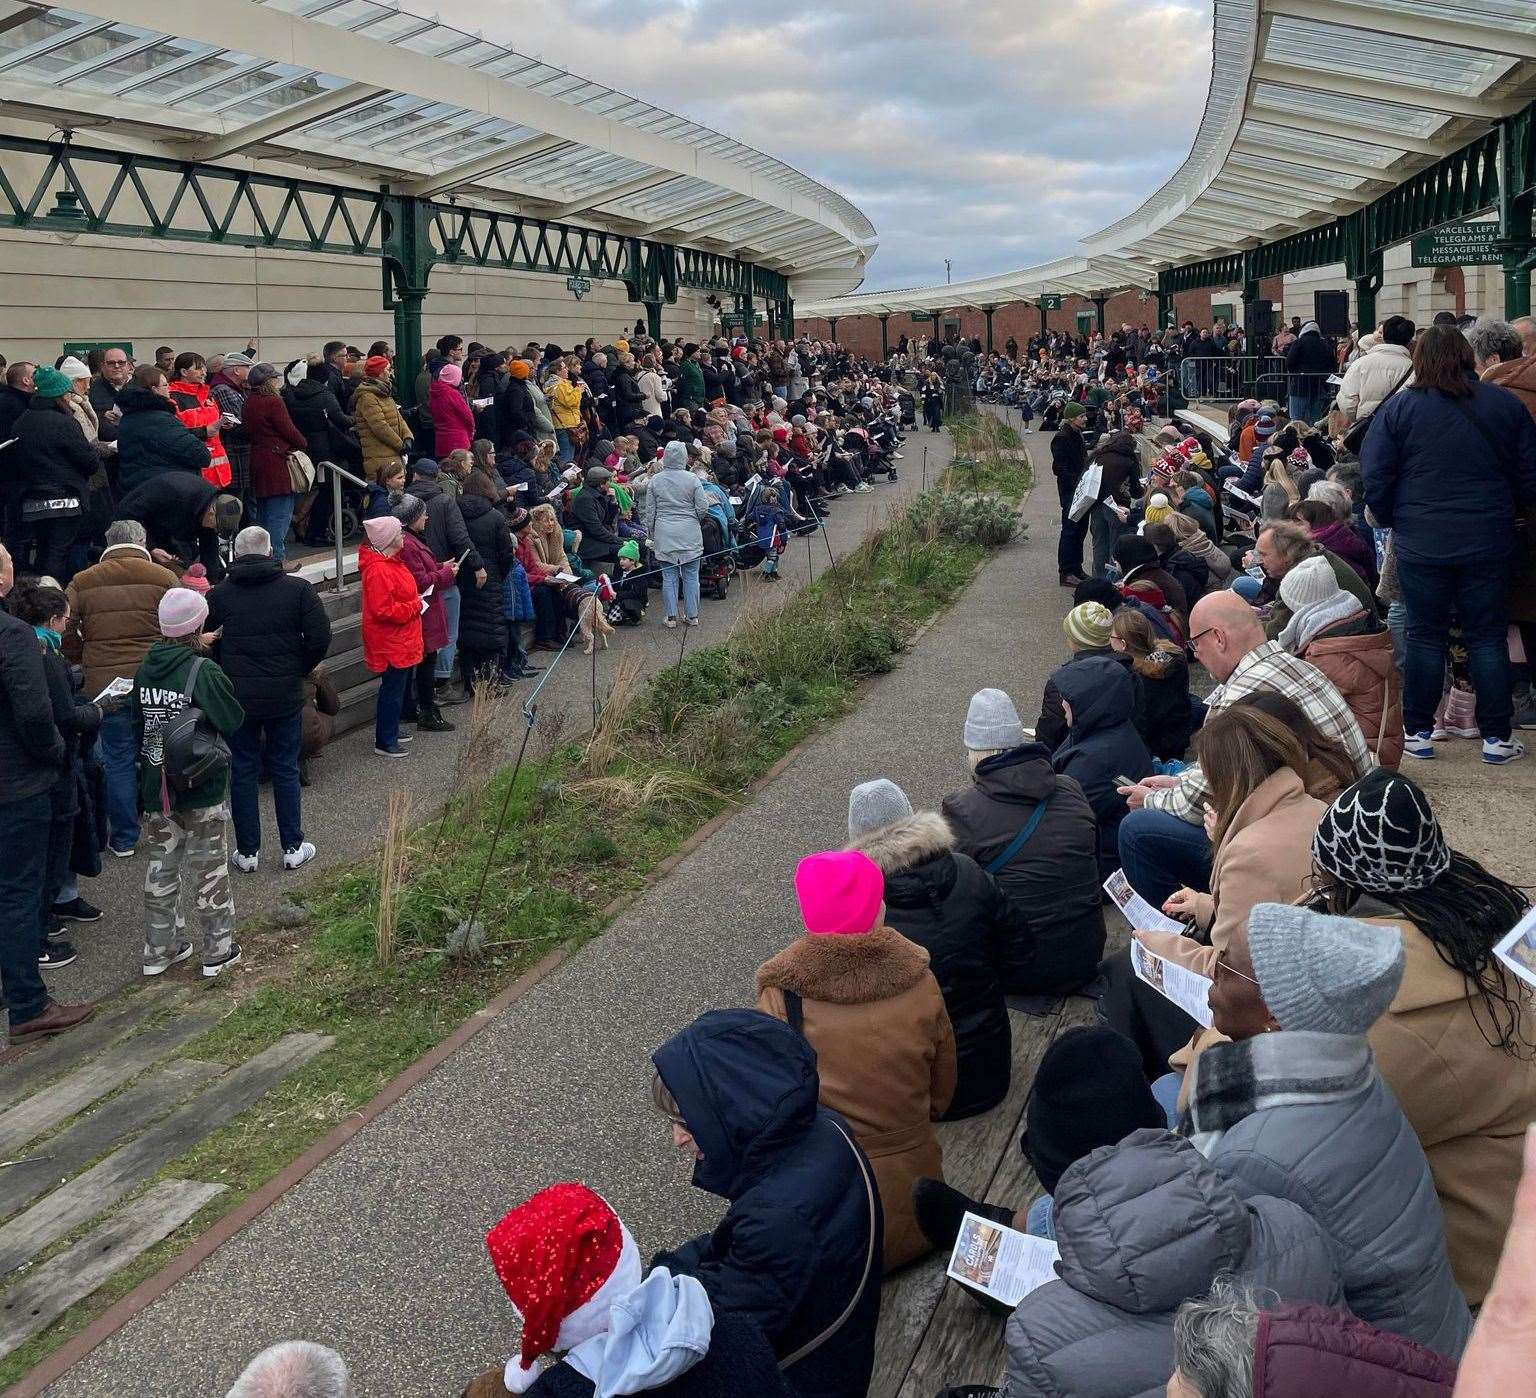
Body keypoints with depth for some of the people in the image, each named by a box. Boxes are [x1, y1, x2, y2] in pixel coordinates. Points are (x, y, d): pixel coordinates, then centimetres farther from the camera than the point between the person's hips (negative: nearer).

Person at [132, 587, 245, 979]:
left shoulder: (145, 670, 1)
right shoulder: (204, 671, -18)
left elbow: (137, 724, 8)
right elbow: (233, 720, -16)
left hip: (156, 790, 5)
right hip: (202, 789, -5)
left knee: (161, 867, 15)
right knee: (207, 869, 6)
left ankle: (159, 950, 24)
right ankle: (217, 951, 15)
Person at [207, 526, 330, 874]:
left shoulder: (220, 594, -4)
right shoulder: (297, 589, -6)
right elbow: (320, 636, -10)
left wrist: (226, 674, 12)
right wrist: (299, 669, 5)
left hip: (237, 697, 0)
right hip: (285, 696, 0)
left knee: (243, 771, 10)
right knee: (285, 769, 11)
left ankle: (247, 852, 15)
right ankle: (293, 848, 16)